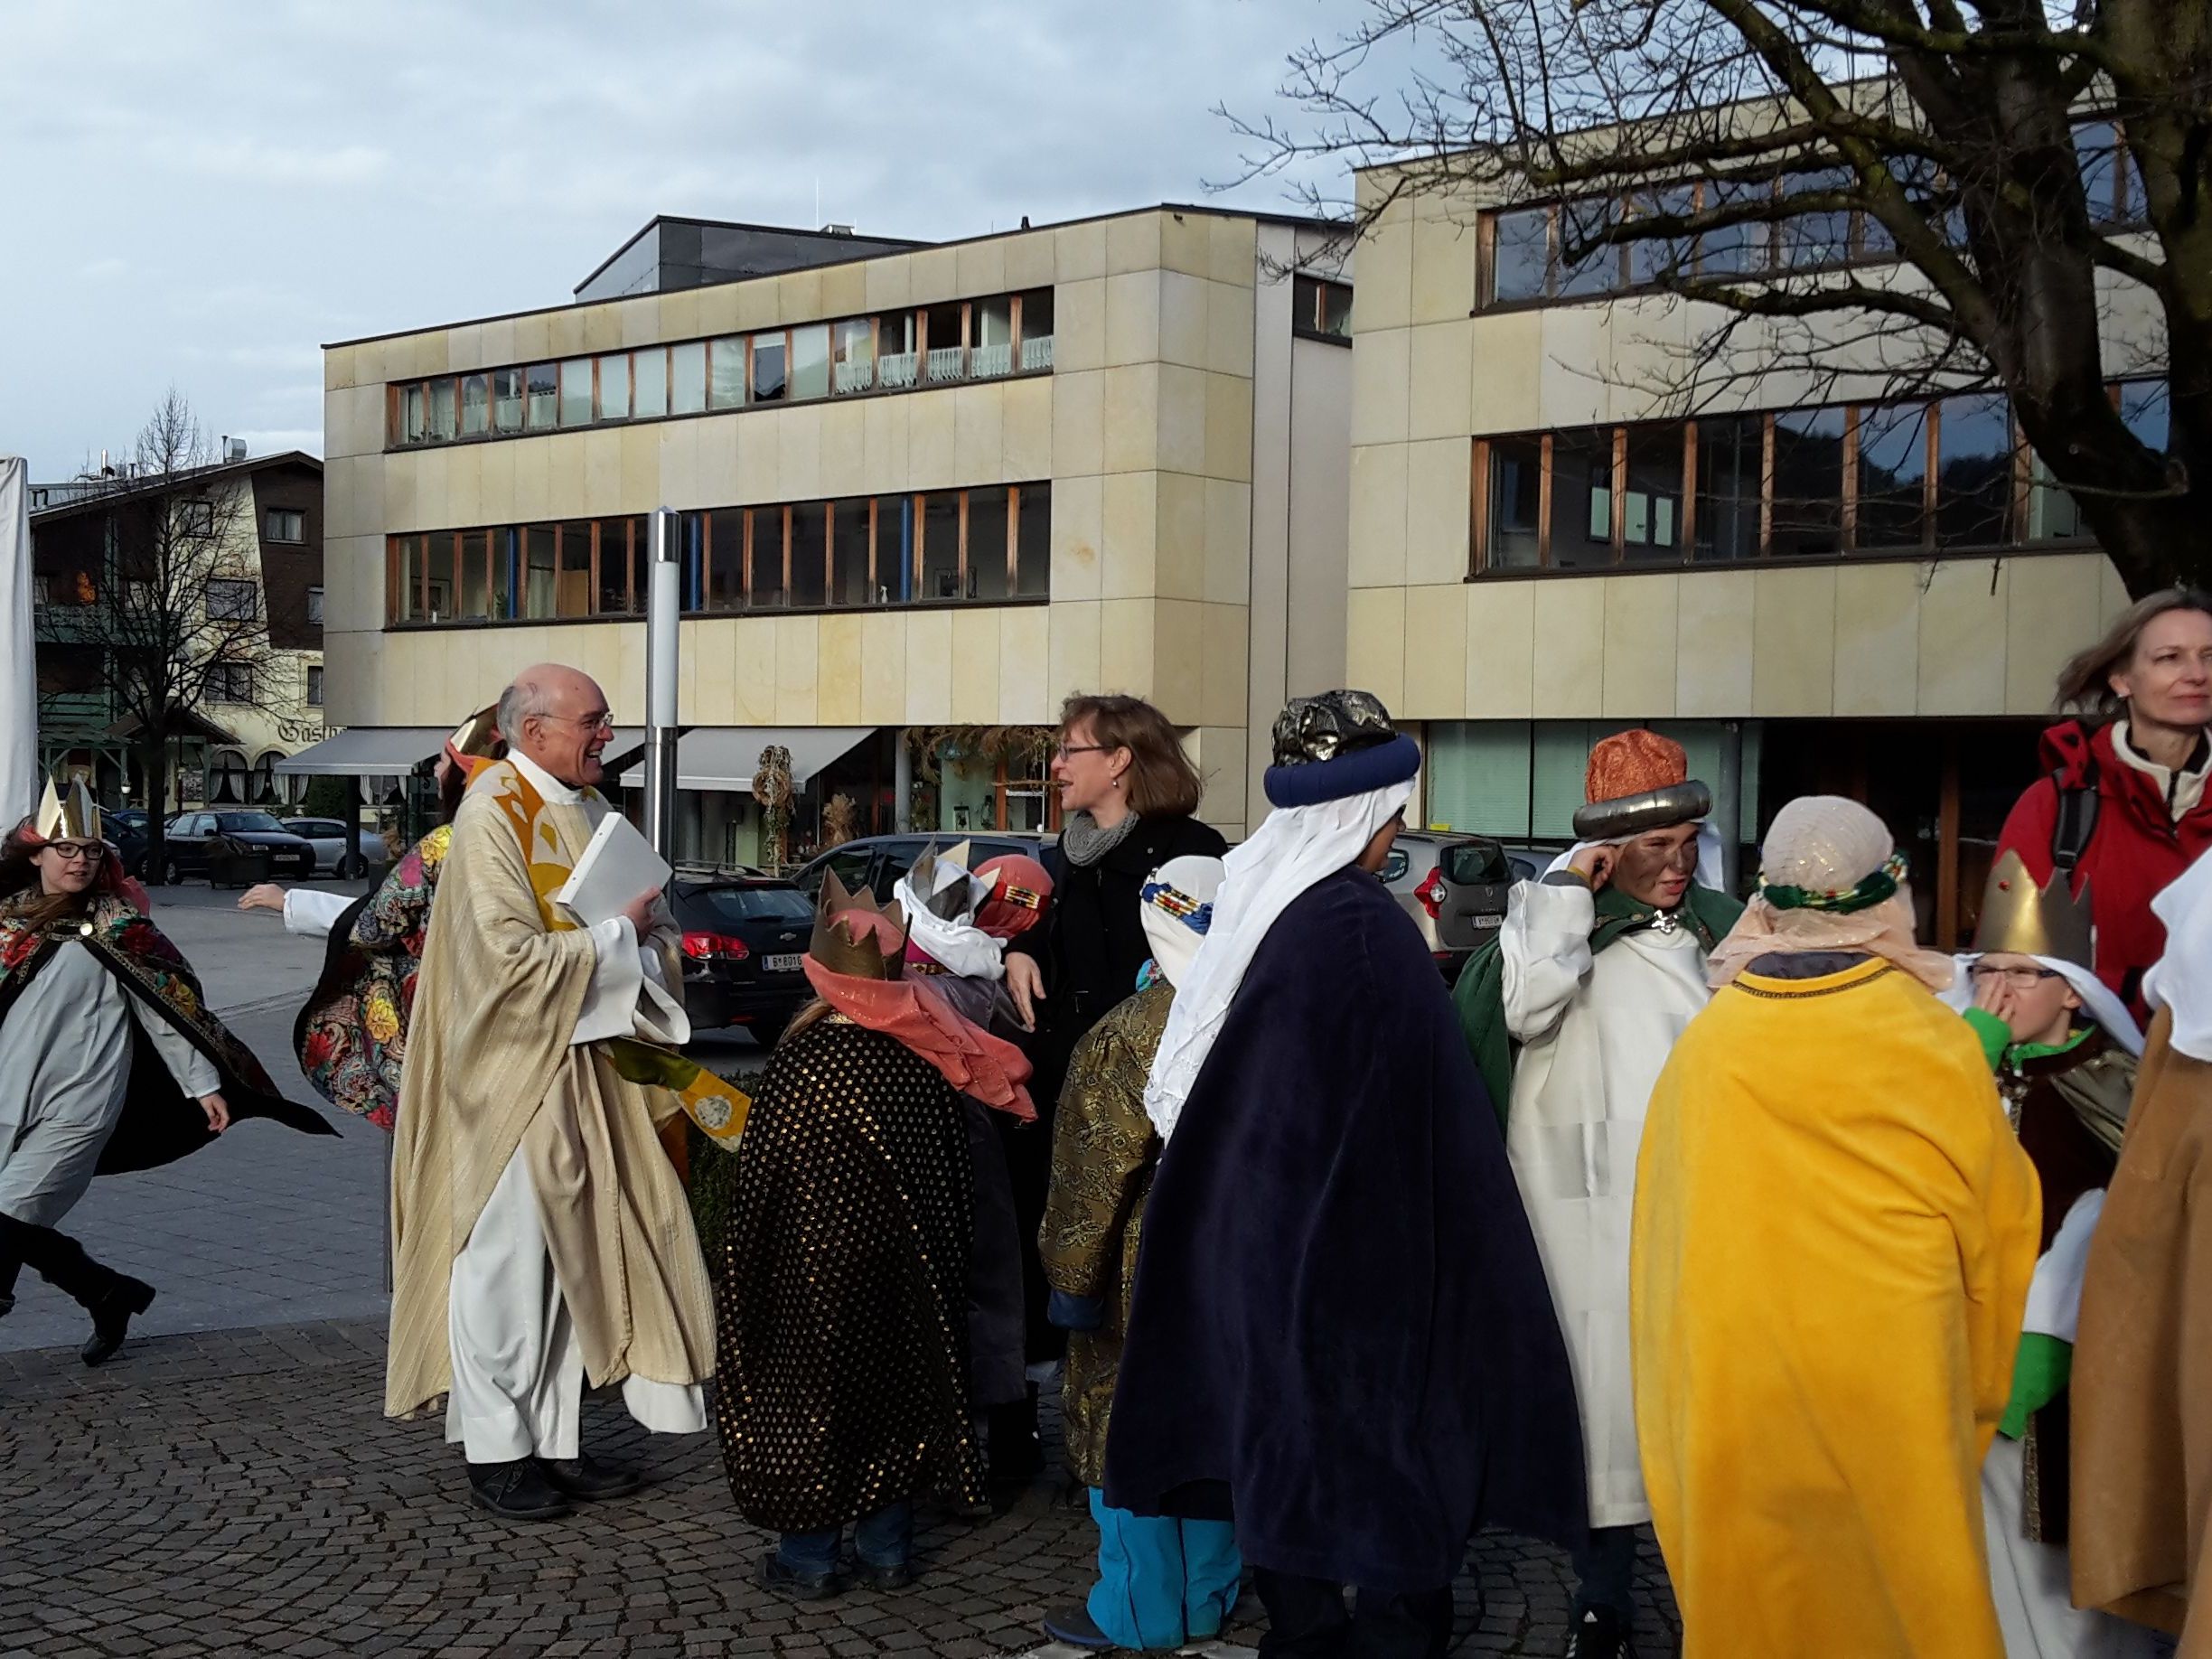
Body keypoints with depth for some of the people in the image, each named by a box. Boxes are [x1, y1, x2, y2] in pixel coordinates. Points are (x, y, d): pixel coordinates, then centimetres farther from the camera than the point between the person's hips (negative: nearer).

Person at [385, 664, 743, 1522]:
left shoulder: (588, 809, 10)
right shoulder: (491, 818, -15)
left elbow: (657, 924, 15)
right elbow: (511, 956, -23)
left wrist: (647, 932, -7)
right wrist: (616, 935, -15)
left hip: (584, 1068, 8)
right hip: (511, 1073, -8)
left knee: (569, 1256, 12)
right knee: (506, 1263, 1)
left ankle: (553, 1441, 21)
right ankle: (495, 1453, 12)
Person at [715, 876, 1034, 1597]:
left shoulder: (803, 1060, -16)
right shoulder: (926, 1054, -3)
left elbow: (762, 1174, -12)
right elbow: (951, 1170, 5)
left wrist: (744, 1267, 1)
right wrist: (935, 1262, 16)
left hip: (816, 1264, -5)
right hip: (905, 1265, 5)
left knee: (804, 1388, 8)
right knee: (895, 1379, 16)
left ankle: (808, 1557, 14)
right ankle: (887, 1548, 23)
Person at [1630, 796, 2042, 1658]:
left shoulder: (1702, 1047, -6)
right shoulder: (1936, 1047, -8)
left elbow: (1663, 1231, 3)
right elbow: (1998, 1229, 2)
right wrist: (1981, 1391, 15)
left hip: (1728, 1396, 2)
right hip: (1889, 1387, -1)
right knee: (1901, 1586, 13)